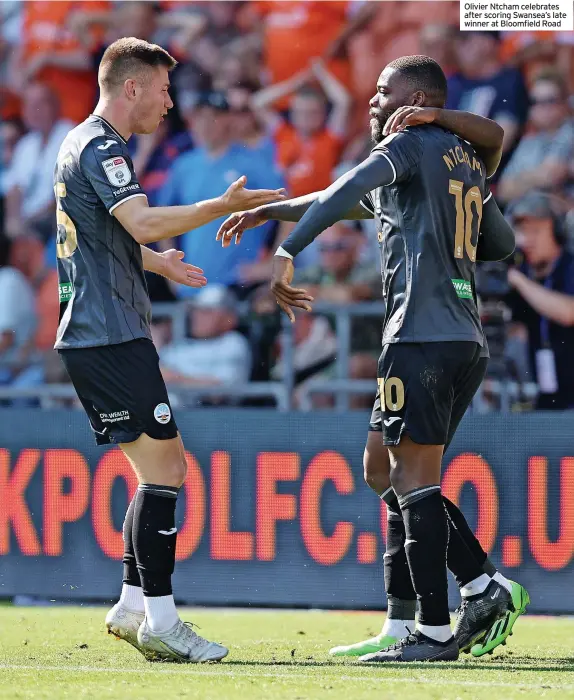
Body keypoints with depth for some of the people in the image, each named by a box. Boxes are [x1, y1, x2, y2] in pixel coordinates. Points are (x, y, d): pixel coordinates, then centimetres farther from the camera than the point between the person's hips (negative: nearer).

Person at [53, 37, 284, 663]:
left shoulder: (85, 144, 21)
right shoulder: (99, 147, -12)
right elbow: (142, 222, -27)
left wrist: (157, 263, 40)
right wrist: (225, 207, -25)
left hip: (90, 335, 11)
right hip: (111, 336, -11)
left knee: (161, 468, 12)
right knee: (164, 466, -10)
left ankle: (132, 605, 12)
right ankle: (160, 621, -11)